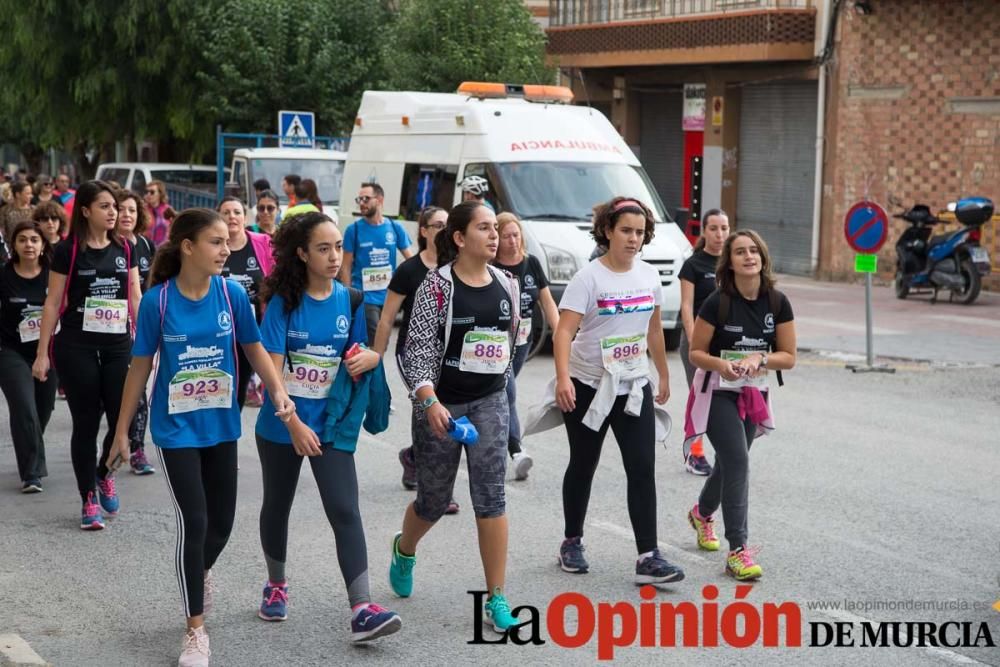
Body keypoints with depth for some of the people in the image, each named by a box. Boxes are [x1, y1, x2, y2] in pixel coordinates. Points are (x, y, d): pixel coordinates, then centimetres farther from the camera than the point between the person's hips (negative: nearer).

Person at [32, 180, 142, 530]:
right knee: (86, 424, 2)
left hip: (118, 345, 3)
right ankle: (89, 501, 14)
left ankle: (105, 474, 26)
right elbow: (53, 303, -1)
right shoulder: (68, 250, -3)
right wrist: (42, 353, -3)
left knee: (123, 419, -4)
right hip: (77, 347, -3)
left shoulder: (125, 249, 8)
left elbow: (135, 297, 12)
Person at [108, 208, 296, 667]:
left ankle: (200, 571, 48)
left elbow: (254, 350, 2)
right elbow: (140, 367, -4)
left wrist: (279, 392, -16)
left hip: (221, 426, 3)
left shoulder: (232, 294, -8)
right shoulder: (157, 301, -13)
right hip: (175, 429, -3)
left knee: (222, 521, 12)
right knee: (193, 522, -7)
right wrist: (122, 431, 0)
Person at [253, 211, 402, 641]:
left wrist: (370, 357, -14)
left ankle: (362, 610, -16)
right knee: (277, 505, 16)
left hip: (330, 423, 1)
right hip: (282, 424, -1)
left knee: (345, 511, -10)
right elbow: (272, 369, -14)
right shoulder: (284, 302, -10)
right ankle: (276, 586, 38)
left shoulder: (350, 301, 0)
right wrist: (294, 424, -23)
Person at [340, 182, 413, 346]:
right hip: (364, 297, -4)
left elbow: (411, 259, 8)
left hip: (389, 296, 4)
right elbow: (346, 266, -1)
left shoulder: (395, 228, 3)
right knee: (374, 346, -10)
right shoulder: (353, 229, -4)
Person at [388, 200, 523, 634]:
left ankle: (496, 599, -3)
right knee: (434, 500, 11)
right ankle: (404, 550, 45)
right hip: (441, 403, -3)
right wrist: (430, 402, -24)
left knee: (491, 495, -8)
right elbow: (417, 348, -14)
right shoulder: (437, 284, -11)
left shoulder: (507, 284, 3)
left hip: (490, 401, 3)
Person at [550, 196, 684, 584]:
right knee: (583, 466, 11)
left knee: (643, 469, -5)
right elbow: (564, 331, -23)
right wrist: (563, 378, -36)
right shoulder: (589, 278, -14)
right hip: (589, 386, -4)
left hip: (635, 386, 4)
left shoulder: (649, 276, 2)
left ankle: (648, 558, -6)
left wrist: (663, 375, 19)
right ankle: (572, 543, 28)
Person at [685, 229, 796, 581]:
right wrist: (719, 364, -29)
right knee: (737, 461, -17)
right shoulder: (718, 303, -15)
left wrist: (759, 358, -21)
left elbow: (788, 357, -2)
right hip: (718, 393, -5)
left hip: (753, 393, 5)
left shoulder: (778, 303, -6)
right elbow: (696, 352, -9)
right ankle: (738, 550, -15)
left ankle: (702, 513, 49)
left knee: (730, 463, 18)